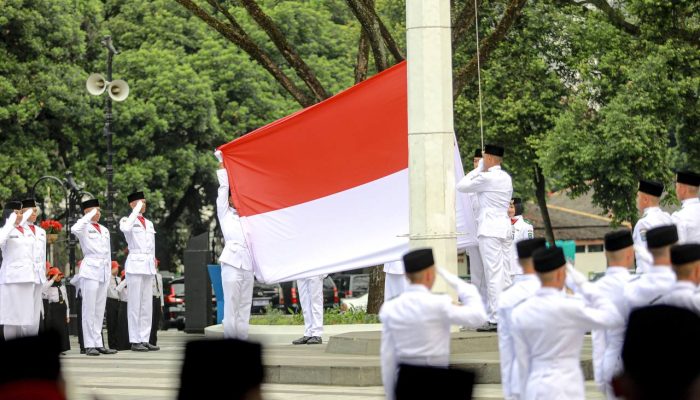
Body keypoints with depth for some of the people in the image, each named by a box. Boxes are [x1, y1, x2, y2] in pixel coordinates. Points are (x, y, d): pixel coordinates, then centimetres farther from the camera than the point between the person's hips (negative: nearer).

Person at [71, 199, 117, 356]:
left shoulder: (104, 230, 18)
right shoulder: (85, 228, -3)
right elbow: (74, 229, -28)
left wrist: (109, 273, 16)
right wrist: (89, 216, -18)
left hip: (104, 272, 7)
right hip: (90, 270, -7)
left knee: (100, 310, 8)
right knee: (89, 309, -5)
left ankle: (98, 344, 11)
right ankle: (89, 345, -4)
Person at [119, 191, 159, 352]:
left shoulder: (149, 223, 18)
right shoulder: (126, 220, -2)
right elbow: (126, 228, -27)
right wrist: (137, 210, -20)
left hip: (149, 266, 7)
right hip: (135, 264, -7)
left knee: (147, 305, 6)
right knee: (135, 304, -6)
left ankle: (145, 340, 9)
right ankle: (135, 341, -4)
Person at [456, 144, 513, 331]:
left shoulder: (486, 177, -11)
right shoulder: (506, 178, 14)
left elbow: (461, 186, -2)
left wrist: (478, 169, 6)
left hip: (489, 230, -8)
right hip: (505, 228, 8)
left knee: (493, 275, -9)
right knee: (504, 274, 8)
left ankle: (494, 319, -11)